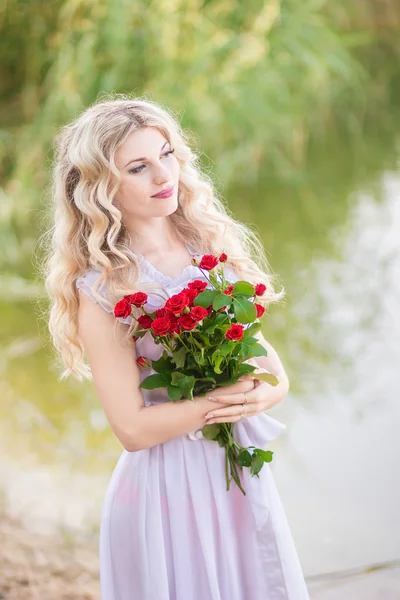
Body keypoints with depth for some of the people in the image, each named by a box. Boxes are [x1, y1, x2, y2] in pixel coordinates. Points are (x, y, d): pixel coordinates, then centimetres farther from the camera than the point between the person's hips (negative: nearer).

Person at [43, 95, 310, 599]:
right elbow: (132, 428, -17)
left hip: (245, 475, 5)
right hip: (165, 483, -5)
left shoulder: (214, 244, 2)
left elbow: (273, 370, 7)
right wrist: (226, 399, -16)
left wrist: (265, 392, -15)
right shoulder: (101, 291, -14)